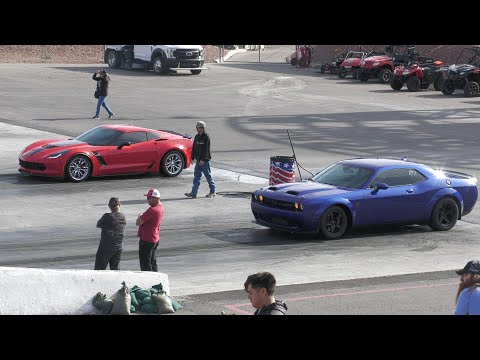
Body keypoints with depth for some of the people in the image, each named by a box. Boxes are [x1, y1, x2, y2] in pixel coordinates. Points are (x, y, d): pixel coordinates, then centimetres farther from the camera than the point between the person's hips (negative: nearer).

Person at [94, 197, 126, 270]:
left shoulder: (107, 216, -16)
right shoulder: (123, 217, -1)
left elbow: (98, 225, -2)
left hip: (106, 248, -5)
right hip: (119, 248, 5)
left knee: (99, 269, 2)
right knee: (115, 269, 13)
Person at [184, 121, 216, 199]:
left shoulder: (206, 137, -11)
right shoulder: (197, 137, 11)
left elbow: (206, 149, -16)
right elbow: (194, 148, 15)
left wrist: (203, 159, -20)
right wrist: (194, 157, 7)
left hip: (205, 160, -7)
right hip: (198, 160, 7)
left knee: (208, 176, 3)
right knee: (196, 176, 1)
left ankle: (212, 192, 15)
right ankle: (193, 193, -3)